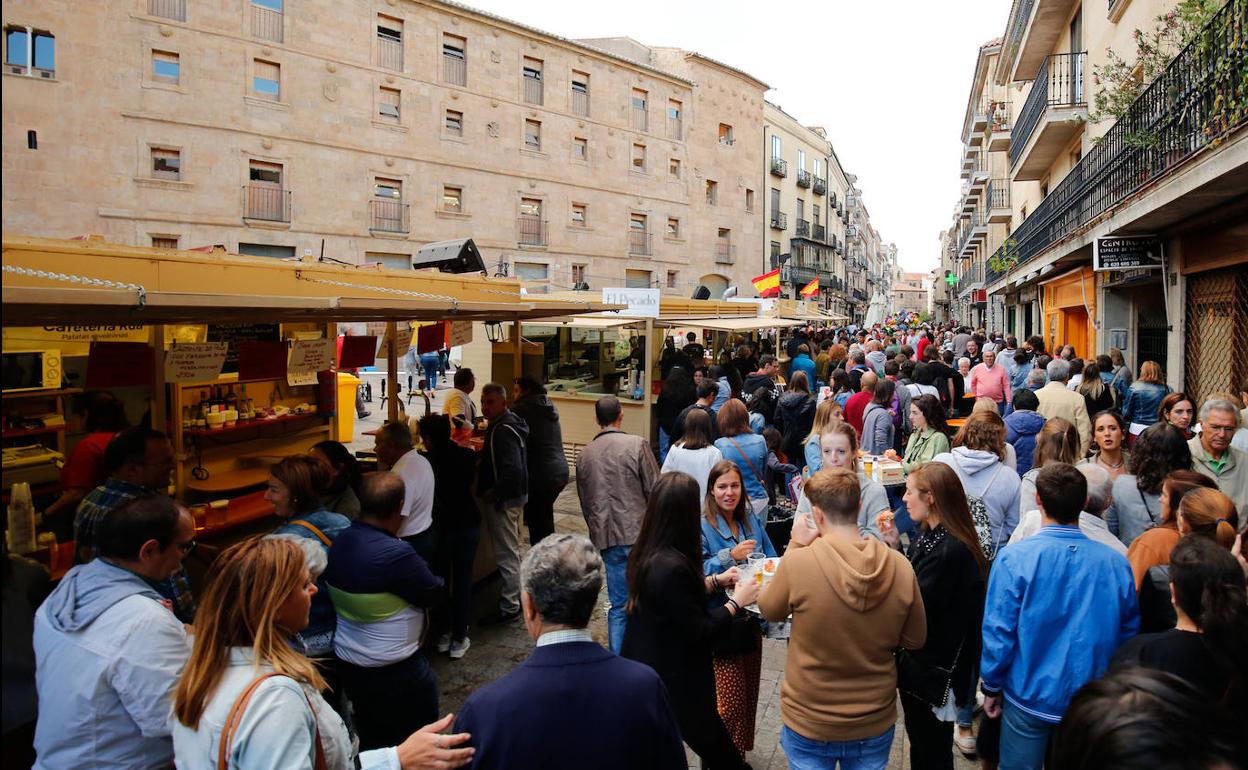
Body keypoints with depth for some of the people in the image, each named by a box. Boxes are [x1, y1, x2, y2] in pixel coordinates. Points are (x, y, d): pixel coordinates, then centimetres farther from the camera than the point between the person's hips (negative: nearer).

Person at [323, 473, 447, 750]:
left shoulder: (338, 542, -9)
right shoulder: (396, 553, -29)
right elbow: (436, 594, -16)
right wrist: (420, 570, 4)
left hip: (348, 665, 7)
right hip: (395, 672, -7)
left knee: (371, 742, 25)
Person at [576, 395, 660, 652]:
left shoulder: (584, 455, 8)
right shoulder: (637, 445, -7)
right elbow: (654, 490, -6)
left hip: (607, 539, 4)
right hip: (639, 534, -4)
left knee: (618, 605, 12)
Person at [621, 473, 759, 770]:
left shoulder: (646, 553, -3)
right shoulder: (672, 567, -30)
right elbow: (699, 632, -22)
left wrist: (715, 581, 13)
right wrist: (736, 602, -10)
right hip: (674, 681, -8)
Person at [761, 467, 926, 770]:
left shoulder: (797, 562, -26)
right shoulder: (901, 567, -16)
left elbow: (769, 609, -5)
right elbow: (915, 640, -2)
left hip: (809, 724, -2)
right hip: (876, 725, 2)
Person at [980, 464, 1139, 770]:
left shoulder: (1015, 558, -20)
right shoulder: (1116, 563, -10)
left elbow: (999, 632, -16)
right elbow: (1128, 633, 2)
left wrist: (992, 687, -1)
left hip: (1029, 697, -3)